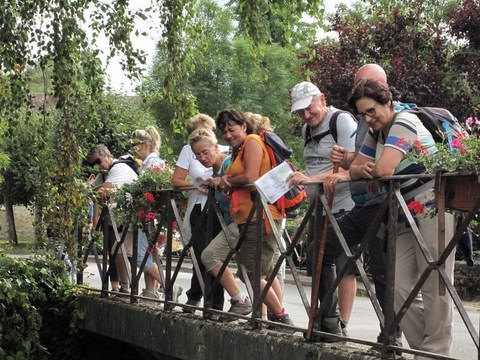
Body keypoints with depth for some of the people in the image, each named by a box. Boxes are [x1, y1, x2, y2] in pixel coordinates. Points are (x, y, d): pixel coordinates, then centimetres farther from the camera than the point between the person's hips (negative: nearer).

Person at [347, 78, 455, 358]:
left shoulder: (404, 123, -13)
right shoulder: (376, 135, 15)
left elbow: (383, 170, -24)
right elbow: (356, 168, 14)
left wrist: (369, 171, -1)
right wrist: (359, 170, -10)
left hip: (434, 210, -9)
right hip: (407, 217, 9)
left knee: (434, 288, -6)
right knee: (401, 288, 1)